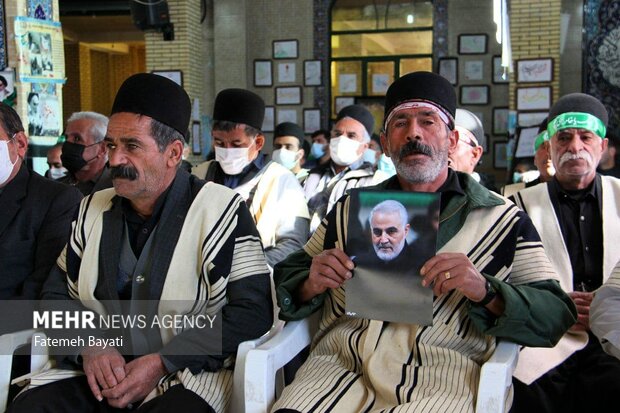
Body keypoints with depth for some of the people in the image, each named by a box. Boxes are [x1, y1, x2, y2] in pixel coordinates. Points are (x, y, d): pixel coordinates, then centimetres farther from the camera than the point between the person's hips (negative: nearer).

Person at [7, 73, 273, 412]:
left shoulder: (221, 210, -4)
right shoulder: (93, 209, 13)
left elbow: (253, 310, -11)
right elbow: (56, 294, 16)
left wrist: (163, 363, -16)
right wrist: (89, 345, -5)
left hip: (185, 376, -3)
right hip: (94, 372, 4)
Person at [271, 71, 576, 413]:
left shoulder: (503, 220, 9)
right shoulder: (350, 210, 17)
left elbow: (556, 316, 4)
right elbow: (287, 278, 21)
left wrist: (486, 292, -14)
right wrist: (309, 285, -2)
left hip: (440, 381, -2)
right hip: (339, 364, 2)